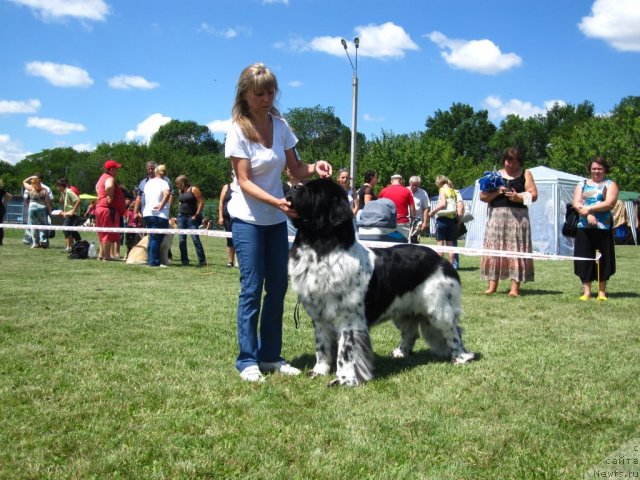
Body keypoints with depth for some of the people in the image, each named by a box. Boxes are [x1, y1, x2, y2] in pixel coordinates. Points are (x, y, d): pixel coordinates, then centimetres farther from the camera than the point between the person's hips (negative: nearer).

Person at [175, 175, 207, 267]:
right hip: (181, 217, 7)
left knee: (195, 238, -11)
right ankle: (184, 260, 12)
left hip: (192, 217, -7)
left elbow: (201, 202, -9)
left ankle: (202, 261, -8)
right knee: (181, 240, 3)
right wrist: (180, 211, 12)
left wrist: (197, 215, -12)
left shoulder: (194, 189, -5)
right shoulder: (180, 191, 15)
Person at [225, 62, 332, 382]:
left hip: (276, 218, 6)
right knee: (252, 289, -5)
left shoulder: (280, 125, 2)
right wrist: (277, 202, -30)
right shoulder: (238, 129, -13)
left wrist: (314, 168, -15)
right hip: (247, 218, -5)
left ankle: (270, 356, 19)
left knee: (278, 287, 8)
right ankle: (247, 360, 5)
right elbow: (245, 182, -17)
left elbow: (295, 170, 6)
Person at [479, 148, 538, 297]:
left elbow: (533, 195, 2)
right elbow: (483, 196, 9)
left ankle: (515, 286, -6)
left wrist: (518, 197, -14)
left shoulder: (525, 174, 12)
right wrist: (496, 192, -8)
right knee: (494, 249, -3)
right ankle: (492, 285, 0)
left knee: (516, 250, -5)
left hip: (518, 216, -1)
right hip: (496, 215, 2)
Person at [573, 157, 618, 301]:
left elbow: (609, 203, -9)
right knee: (585, 259, 1)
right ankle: (586, 292, 7)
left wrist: (588, 208, -10)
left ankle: (602, 291, 11)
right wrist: (588, 214, -15)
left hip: (603, 228, -2)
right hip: (584, 228, 2)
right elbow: (576, 204, 2)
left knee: (603, 260, 2)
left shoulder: (610, 185, 6)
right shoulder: (582, 185, 14)